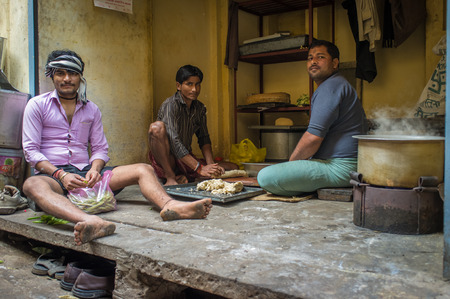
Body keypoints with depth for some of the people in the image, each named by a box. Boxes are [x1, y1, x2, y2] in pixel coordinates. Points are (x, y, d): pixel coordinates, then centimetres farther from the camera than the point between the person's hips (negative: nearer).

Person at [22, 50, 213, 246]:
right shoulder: (37, 105, 6)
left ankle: (169, 206, -49)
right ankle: (89, 222, -68)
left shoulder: (91, 109, 16)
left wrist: (94, 169, -10)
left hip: (85, 172, 4)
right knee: (32, 185, -41)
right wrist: (61, 174, -17)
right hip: (51, 174, -3)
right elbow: (30, 151, -1)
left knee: (143, 169, -17)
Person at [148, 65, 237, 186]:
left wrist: (210, 163, -10)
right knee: (157, 126, -33)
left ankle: (182, 177, -9)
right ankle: (170, 178, -24)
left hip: (187, 160, 7)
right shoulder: (171, 105, -16)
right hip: (165, 161, -6)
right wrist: (200, 168, -31)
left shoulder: (200, 108, 6)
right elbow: (173, 141, -26)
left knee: (233, 168, -3)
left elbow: (204, 138, 9)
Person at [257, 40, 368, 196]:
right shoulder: (335, 85, 23)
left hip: (338, 167, -12)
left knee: (265, 176, -26)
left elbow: (313, 137, -23)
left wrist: (291, 162, -6)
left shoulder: (330, 87, -14)